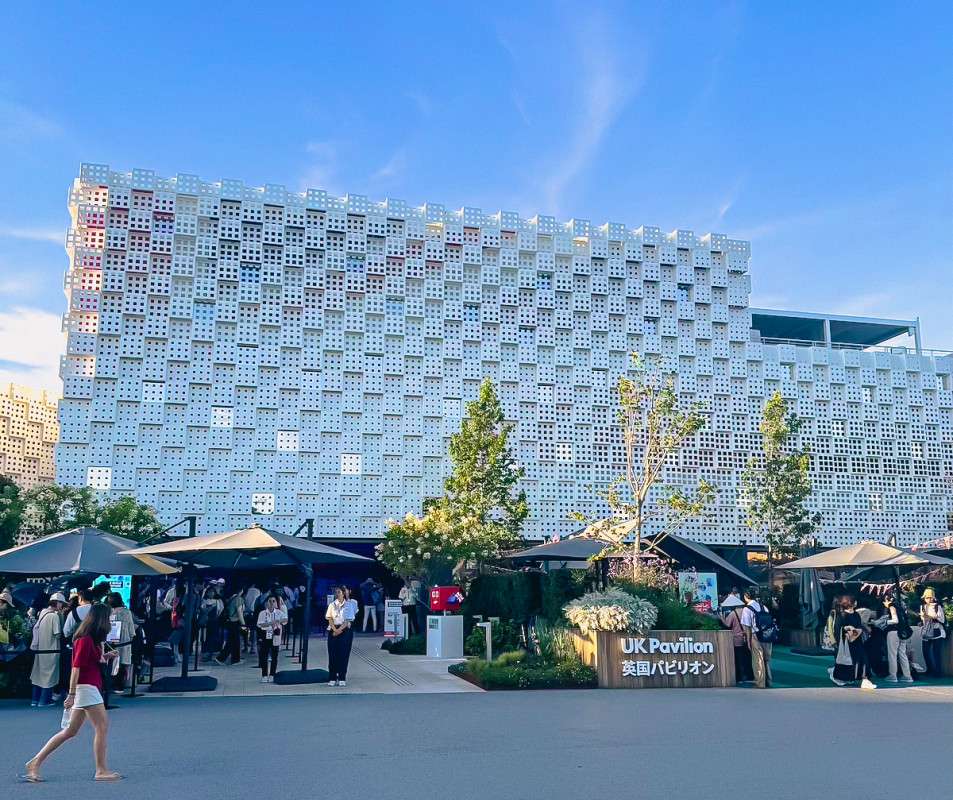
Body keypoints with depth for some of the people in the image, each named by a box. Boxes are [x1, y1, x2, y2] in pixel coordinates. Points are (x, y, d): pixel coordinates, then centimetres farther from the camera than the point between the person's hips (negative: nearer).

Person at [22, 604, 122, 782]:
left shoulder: (91, 639, 14)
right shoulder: (85, 639, -16)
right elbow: (76, 667, -19)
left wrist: (106, 656, 9)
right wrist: (72, 694, -20)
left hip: (90, 687, 10)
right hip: (86, 687, -10)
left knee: (70, 731, 12)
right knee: (102, 727, -4)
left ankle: (35, 762, 16)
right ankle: (101, 771, 2)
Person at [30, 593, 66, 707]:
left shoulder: (43, 612, 6)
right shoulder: (55, 615, -17)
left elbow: (35, 628, 13)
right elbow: (58, 634, -18)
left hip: (39, 648, 7)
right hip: (50, 649, -7)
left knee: (38, 673, 16)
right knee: (49, 674, 3)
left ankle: (35, 700, 22)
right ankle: (44, 701, 5)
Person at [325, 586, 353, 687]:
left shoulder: (348, 605, 2)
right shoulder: (332, 605, 9)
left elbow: (348, 620, -4)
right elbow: (330, 619, 2)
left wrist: (339, 630, -14)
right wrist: (335, 630, -12)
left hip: (345, 631, -2)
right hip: (333, 631, 2)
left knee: (343, 654, -4)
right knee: (332, 654, -1)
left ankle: (342, 678, -1)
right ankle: (333, 678, 3)